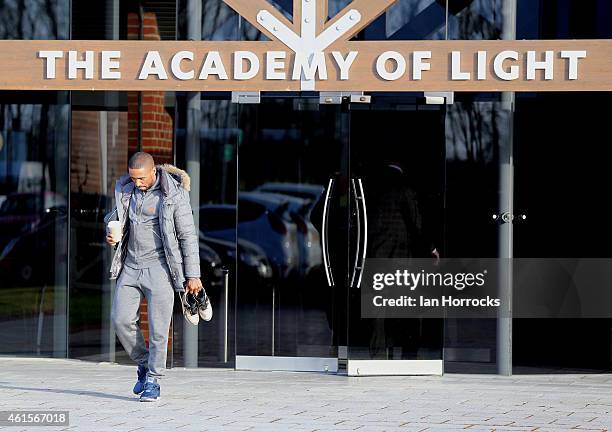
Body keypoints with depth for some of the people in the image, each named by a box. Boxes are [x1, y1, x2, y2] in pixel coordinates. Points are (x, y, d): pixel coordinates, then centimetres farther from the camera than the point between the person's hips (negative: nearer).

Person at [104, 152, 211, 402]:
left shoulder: (174, 195, -11)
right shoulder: (125, 190, 4)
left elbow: (188, 236, -8)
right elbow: (116, 220, 19)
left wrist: (193, 275, -9)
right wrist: (111, 237, -5)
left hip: (159, 267, -5)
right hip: (131, 266, 5)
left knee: (158, 327, -5)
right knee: (121, 319, -3)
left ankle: (153, 381, 6)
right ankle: (144, 363, 18)